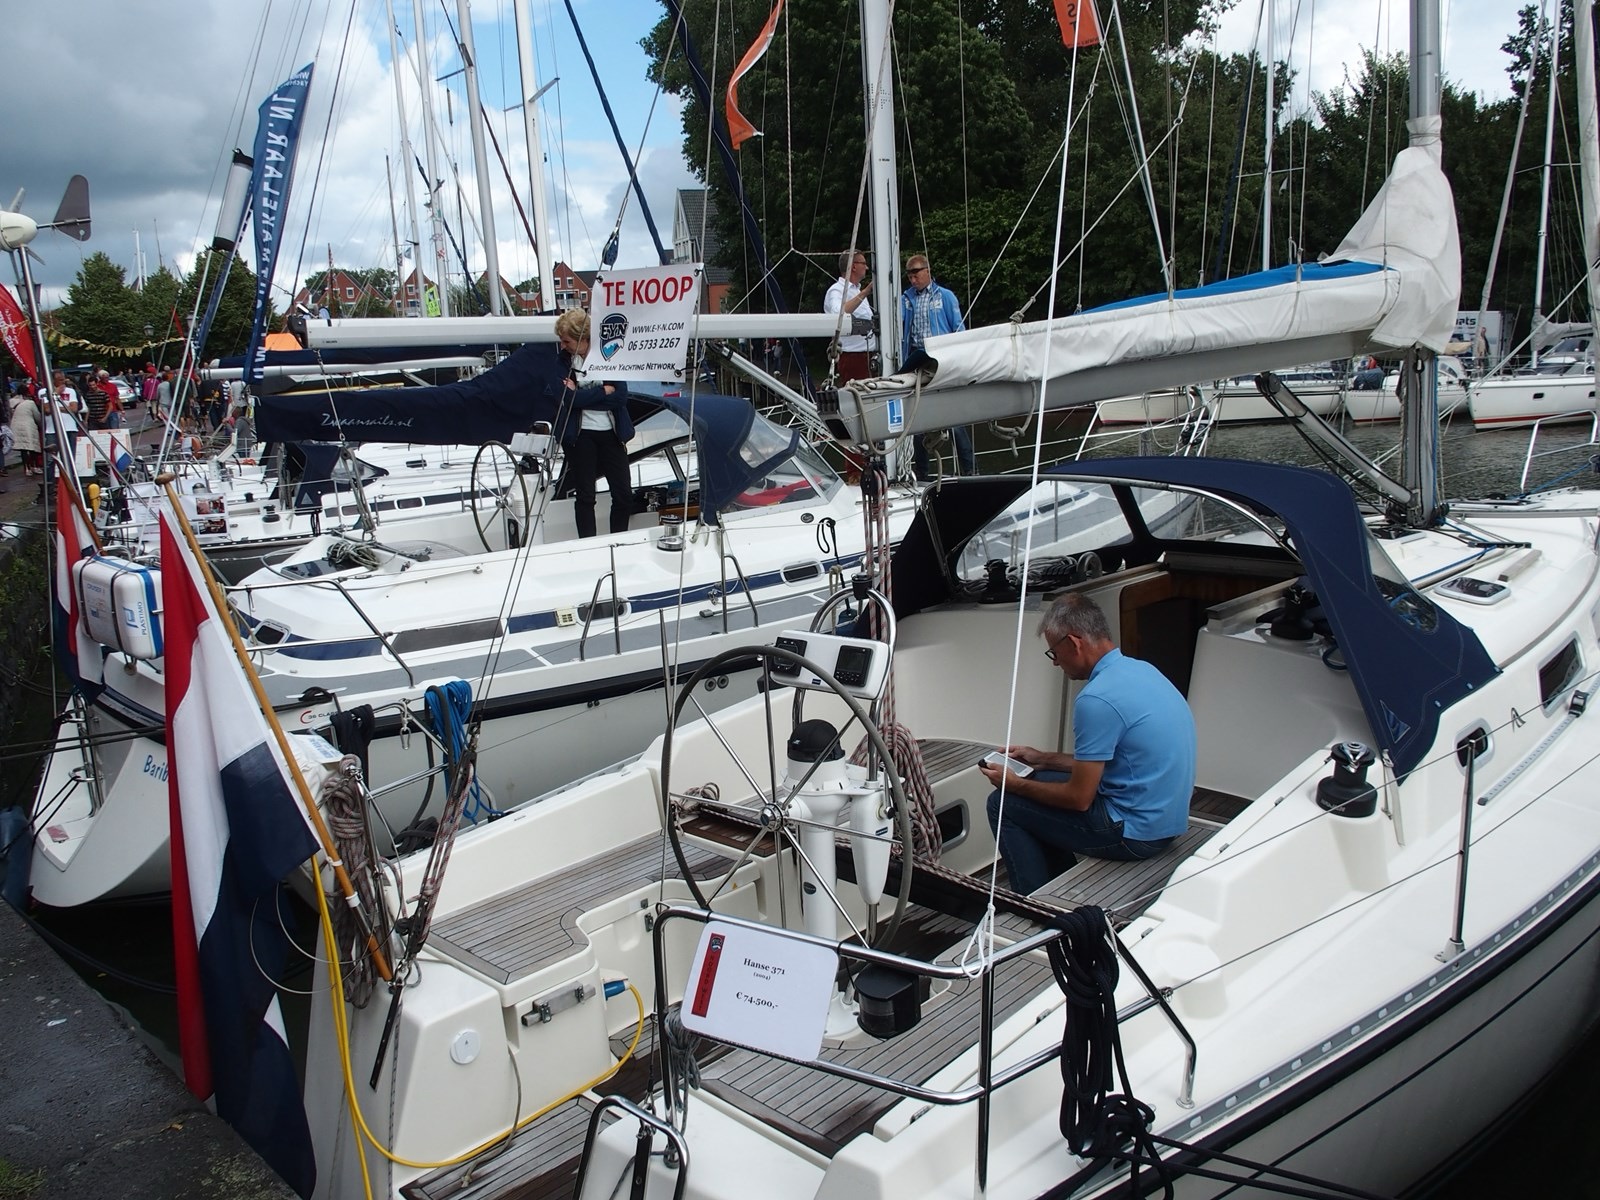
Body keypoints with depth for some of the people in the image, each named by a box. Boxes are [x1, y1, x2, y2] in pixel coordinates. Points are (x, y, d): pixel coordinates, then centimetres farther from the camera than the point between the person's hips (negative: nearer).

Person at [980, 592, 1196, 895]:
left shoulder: (1097, 699, -24)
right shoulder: (1139, 669, 6)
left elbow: (1078, 799, -18)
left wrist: (1015, 784, -2)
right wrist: (1042, 759, 19)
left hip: (1135, 833, -10)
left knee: (1002, 804, 1)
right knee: (1041, 780, 24)